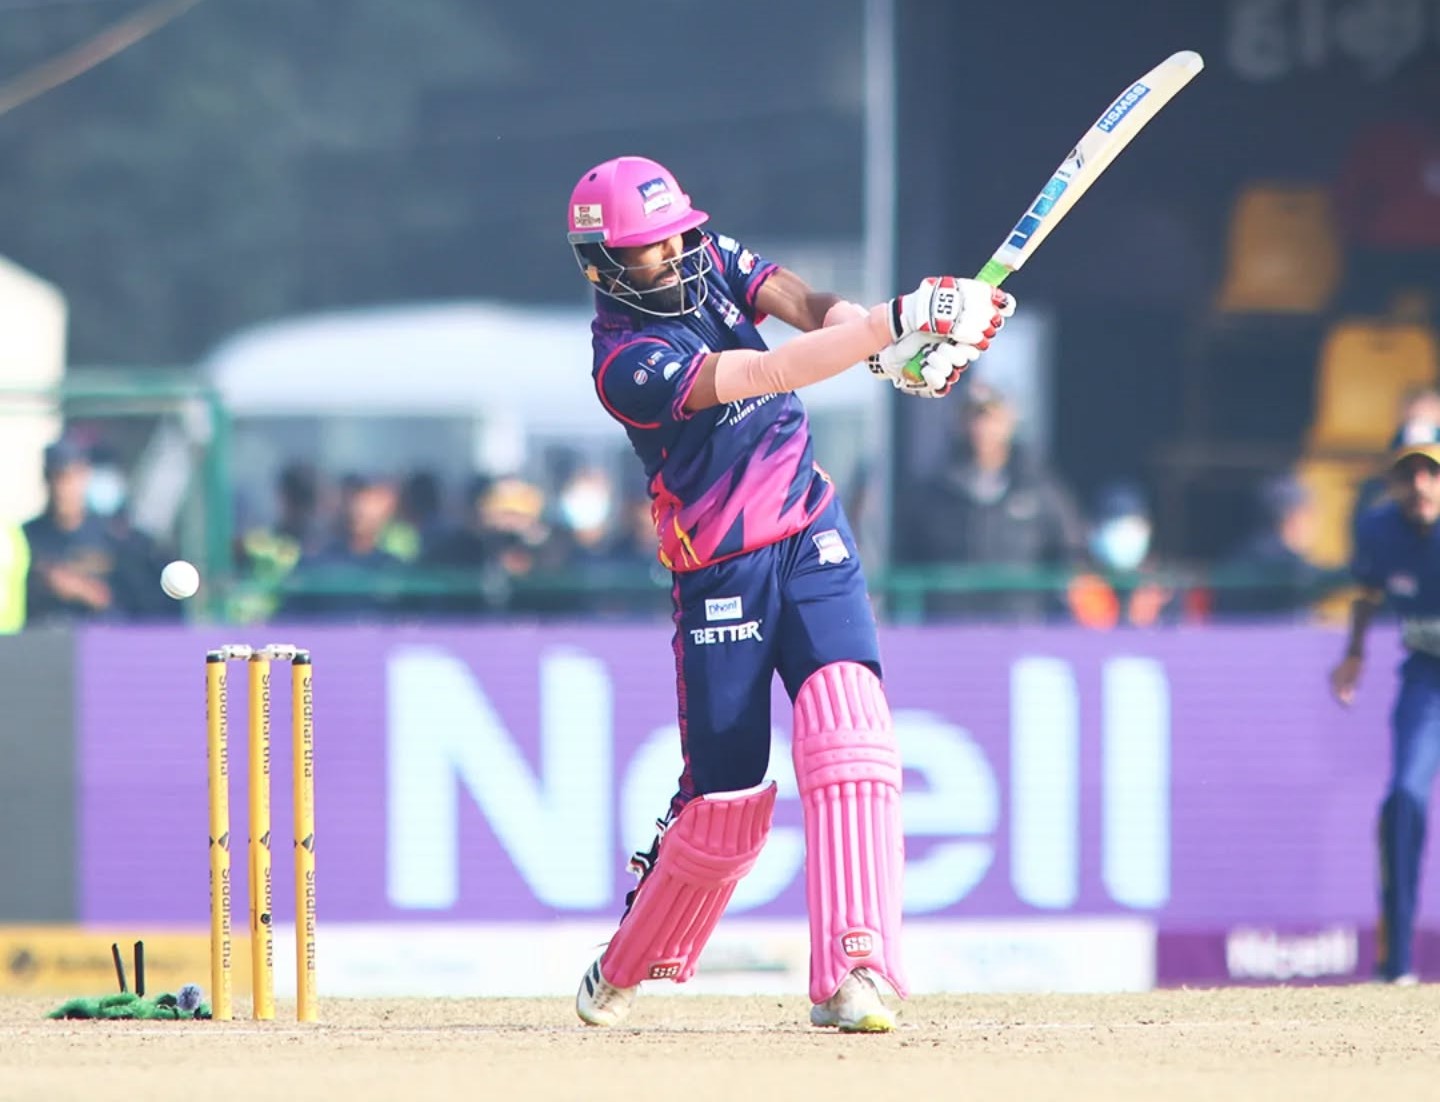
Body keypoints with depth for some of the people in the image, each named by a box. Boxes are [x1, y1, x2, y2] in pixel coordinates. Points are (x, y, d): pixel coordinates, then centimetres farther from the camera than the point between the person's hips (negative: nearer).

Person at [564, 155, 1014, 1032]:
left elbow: (801, 302, -12)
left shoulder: (711, 262, 4)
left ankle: (851, 973, -27)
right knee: (725, 802, 1)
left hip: (813, 541, 5)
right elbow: (771, 374, -30)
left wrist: (861, 328, -34)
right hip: (722, 578, -5)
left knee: (849, 735, -18)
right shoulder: (628, 361, -19)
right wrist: (894, 324, -38)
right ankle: (628, 966, 29)